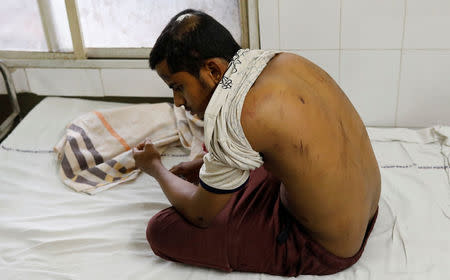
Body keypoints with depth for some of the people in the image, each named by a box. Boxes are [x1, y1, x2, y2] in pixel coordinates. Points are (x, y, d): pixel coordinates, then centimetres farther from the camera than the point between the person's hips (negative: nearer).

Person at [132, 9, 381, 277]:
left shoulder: (234, 114, -30)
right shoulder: (285, 61, -5)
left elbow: (200, 215, -12)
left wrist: (156, 168, 6)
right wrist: (201, 164, 18)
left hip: (323, 251, -8)